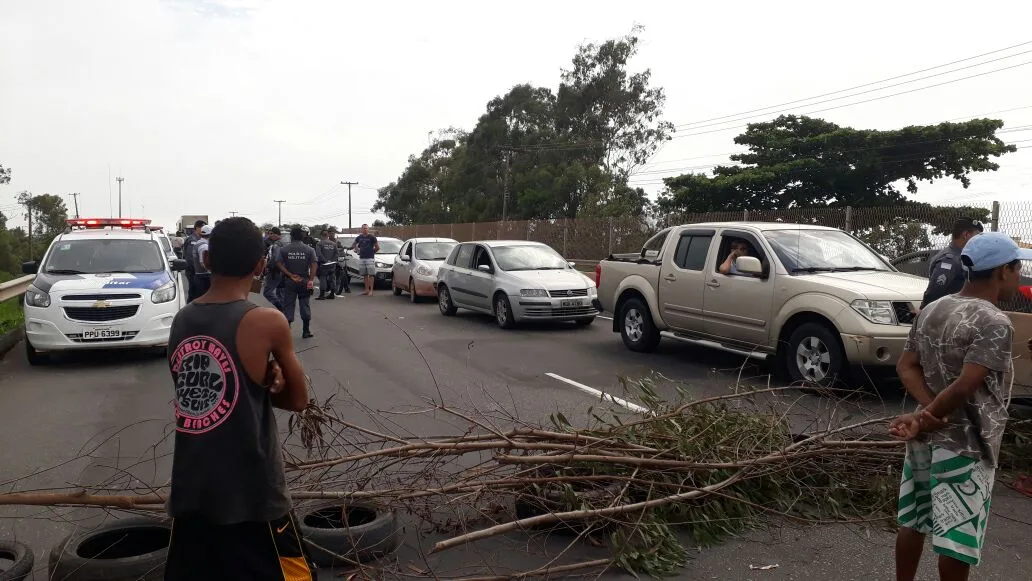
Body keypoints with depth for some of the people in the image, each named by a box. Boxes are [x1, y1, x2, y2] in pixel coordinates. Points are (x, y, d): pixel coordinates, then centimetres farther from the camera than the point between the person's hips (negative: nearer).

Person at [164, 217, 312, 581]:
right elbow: (298, 400, -1)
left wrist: (261, 383, -3)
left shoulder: (181, 321, 3)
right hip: (250, 493, -5)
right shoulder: (267, 323, -13)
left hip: (190, 490, 6)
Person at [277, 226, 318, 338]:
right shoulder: (309, 249, 0)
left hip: (289, 282, -1)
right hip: (304, 281, 1)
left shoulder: (284, 249, -1)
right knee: (305, 305, 9)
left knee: (288, 305, 6)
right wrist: (311, 280, -14)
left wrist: (290, 275, -11)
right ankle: (306, 331, 11)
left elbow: (279, 264, -11)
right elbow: (313, 265, -10)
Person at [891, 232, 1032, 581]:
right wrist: (923, 419, -16)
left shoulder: (932, 309, 6)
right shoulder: (994, 322, -17)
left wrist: (928, 411, -8)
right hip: (964, 444, -8)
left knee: (913, 522, 17)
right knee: (957, 536, 5)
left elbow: (906, 367, 3)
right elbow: (965, 387, -26)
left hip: (926, 438, 8)